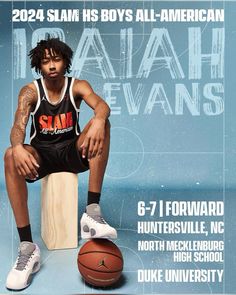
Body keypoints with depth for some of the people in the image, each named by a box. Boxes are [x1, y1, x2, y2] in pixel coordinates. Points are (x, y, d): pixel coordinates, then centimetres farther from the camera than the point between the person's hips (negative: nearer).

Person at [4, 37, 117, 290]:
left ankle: (92, 212, -35)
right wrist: (18, 147, -44)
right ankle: (27, 248, -32)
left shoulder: (77, 86, -3)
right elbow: (18, 126, -19)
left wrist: (98, 120, -50)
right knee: (11, 157, -34)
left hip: (72, 151, 0)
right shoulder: (30, 91, -3)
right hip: (42, 154, 0)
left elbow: (101, 104, -24)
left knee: (102, 124, -28)